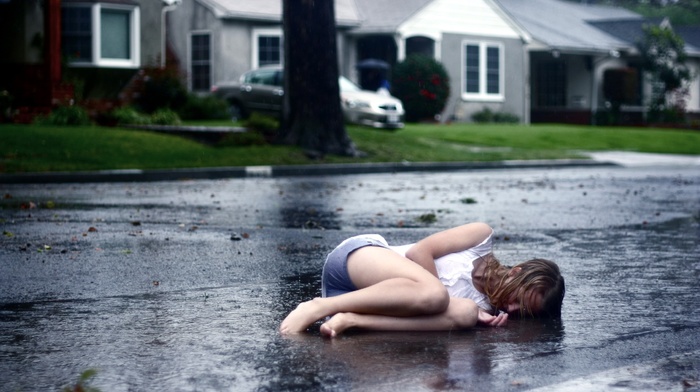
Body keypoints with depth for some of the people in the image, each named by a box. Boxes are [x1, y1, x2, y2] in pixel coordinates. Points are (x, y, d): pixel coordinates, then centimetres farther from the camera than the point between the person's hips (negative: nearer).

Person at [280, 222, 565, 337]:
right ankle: (317, 308, -25)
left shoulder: (486, 309, 11)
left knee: (464, 314, -21)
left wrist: (474, 316, -21)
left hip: (370, 300, 4)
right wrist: (443, 298, -12)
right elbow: (419, 252, -8)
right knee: (432, 293, -34)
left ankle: (349, 320, -27)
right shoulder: (484, 239, -2)